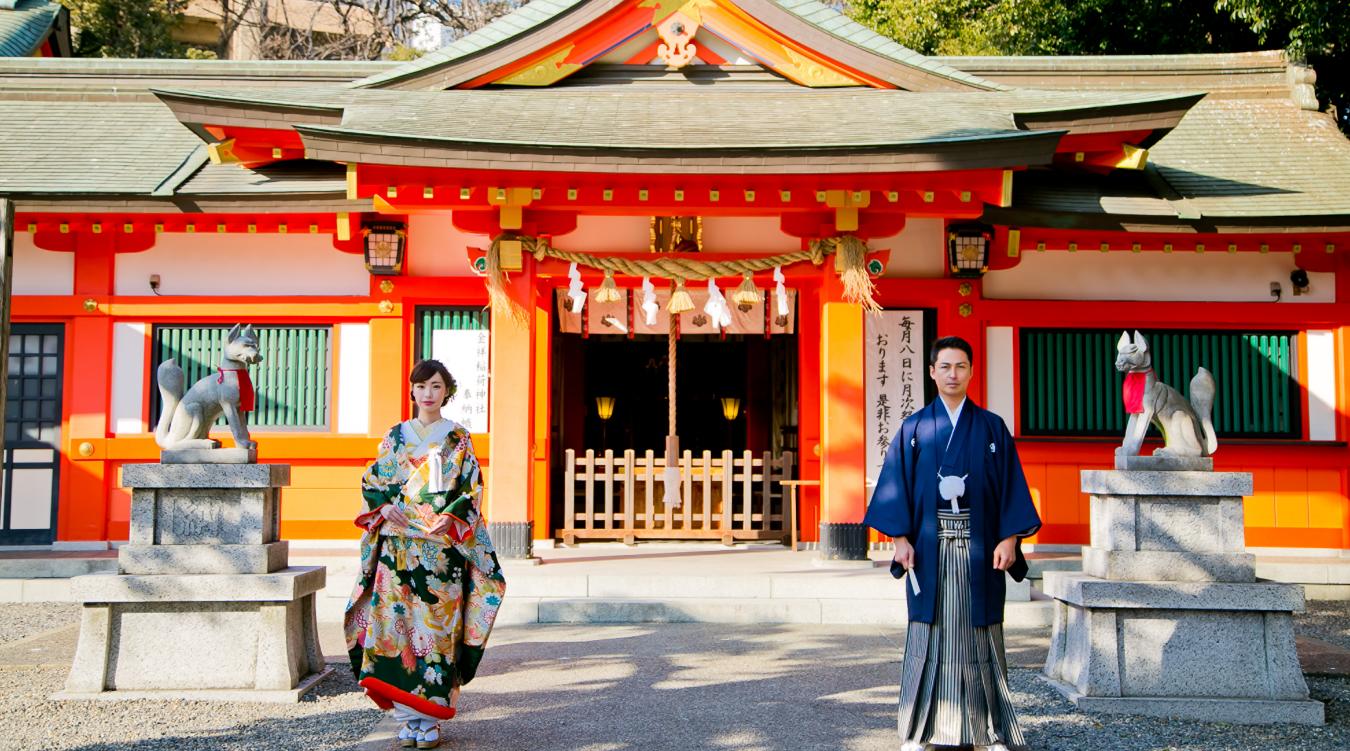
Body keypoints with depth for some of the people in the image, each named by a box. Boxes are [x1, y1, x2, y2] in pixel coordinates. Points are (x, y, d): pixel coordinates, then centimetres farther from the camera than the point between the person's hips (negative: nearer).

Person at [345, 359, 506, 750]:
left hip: (443, 547, -2)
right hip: (397, 545, 3)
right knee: (398, 623, -1)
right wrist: (385, 507, -7)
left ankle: (431, 719, 3)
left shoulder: (458, 438, 6)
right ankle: (409, 716, 7)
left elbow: (471, 489, 1)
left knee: (438, 627, -4)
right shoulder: (395, 436, 13)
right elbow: (371, 482, 12)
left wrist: (449, 518, -14)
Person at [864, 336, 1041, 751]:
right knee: (928, 632, 2)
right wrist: (901, 539, -6)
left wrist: (1009, 538, -5)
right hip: (929, 547, 0)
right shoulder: (914, 428, 6)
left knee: (979, 633, 3)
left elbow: (1010, 485, 4)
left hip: (978, 547, 0)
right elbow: (897, 484, 3)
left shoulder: (992, 427, 7)